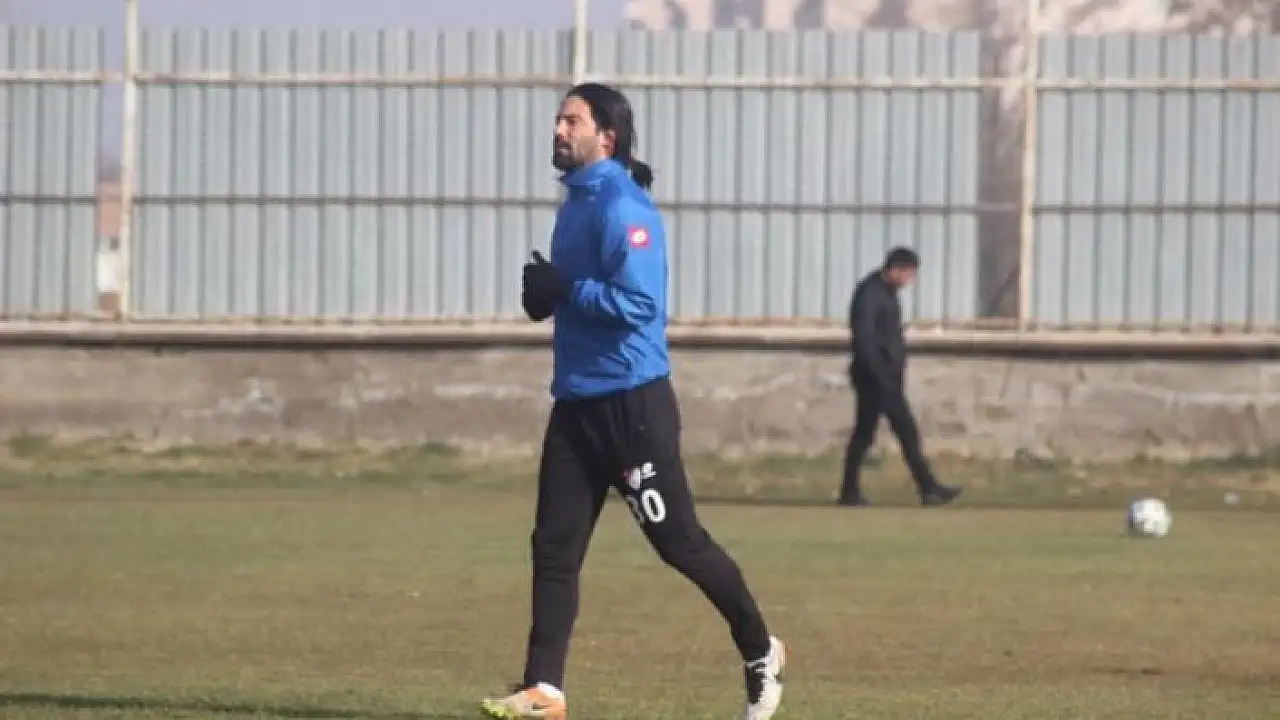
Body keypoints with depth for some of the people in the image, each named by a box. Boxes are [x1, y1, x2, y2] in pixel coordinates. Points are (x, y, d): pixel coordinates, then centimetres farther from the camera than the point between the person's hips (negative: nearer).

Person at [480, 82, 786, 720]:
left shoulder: (622, 207, -15)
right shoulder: (577, 202, 14)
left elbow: (638, 303, -24)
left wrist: (563, 290, -18)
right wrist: (547, 293, 5)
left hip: (633, 403, -9)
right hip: (577, 403, 9)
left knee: (679, 541, 0)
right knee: (554, 547, 3)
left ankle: (760, 654, 17)